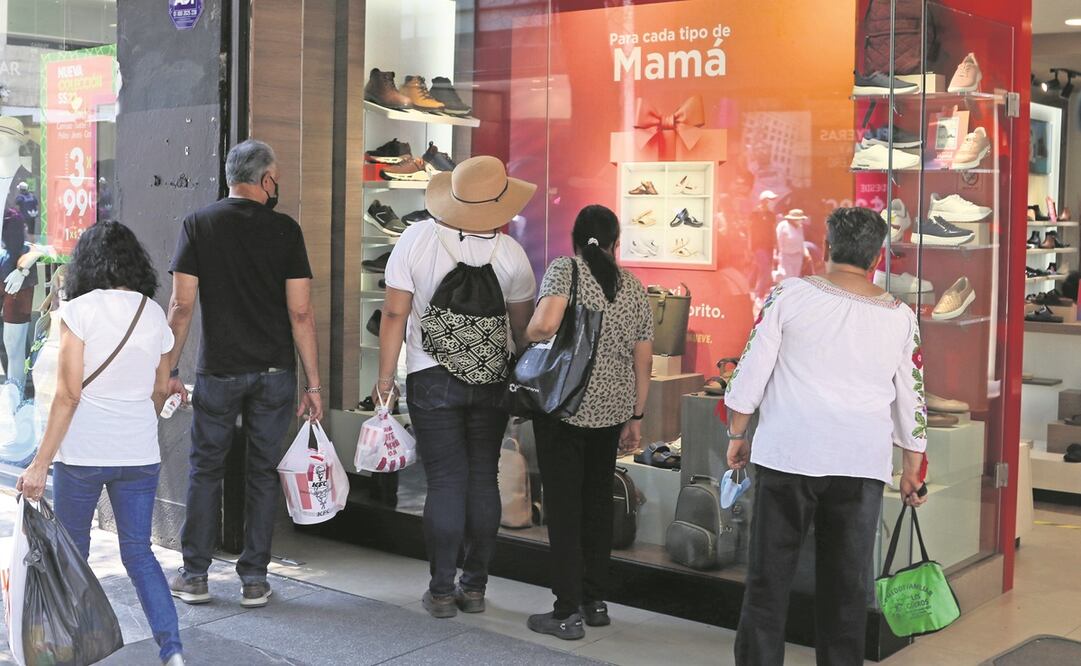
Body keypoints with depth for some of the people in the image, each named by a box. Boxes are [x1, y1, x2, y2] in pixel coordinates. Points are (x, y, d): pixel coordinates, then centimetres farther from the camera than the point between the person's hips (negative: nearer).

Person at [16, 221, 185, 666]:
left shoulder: (79, 311, -9)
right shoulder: (154, 313, 4)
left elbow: (68, 395, -13)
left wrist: (40, 464, -10)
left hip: (83, 451, -4)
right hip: (140, 454, 4)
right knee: (138, 550, 11)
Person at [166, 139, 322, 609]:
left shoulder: (198, 225, -1)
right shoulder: (285, 229, -3)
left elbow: (182, 306, -6)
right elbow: (300, 313, -7)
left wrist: (170, 369, 2)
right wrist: (313, 383, -2)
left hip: (218, 372, 0)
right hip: (275, 372, 0)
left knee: (206, 469, 12)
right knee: (263, 472, 9)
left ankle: (194, 577, 15)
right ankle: (254, 579, 13)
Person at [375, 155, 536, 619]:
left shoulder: (416, 239, -7)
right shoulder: (510, 253, -3)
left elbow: (394, 313, -6)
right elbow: (524, 326, 7)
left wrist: (385, 377, 3)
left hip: (431, 380, -1)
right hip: (491, 384, 1)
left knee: (445, 481, 2)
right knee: (483, 481, 8)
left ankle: (442, 591, 6)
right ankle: (474, 587, 15)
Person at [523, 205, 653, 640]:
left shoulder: (564, 270, -6)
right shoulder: (633, 287, 8)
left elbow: (544, 326, -24)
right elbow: (643, 360, 9)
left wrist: (525, 338, -1)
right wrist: (636, 417, 17)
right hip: (611, 409, 5)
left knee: (563, 506, 1)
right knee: (598, 502, 16)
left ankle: (568, 613, 4)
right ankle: (595, 602, 24)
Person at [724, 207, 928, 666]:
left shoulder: (790, 295, -3)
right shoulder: (900, 318, 5)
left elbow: (751, 373, -3)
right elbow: (911, 401, 10)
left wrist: (737, 436, 9)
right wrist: (912, 470, 20)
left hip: (787, 455, -2)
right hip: (862, 464, 2)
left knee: (769, 576, 6)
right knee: (847, 584, 10)